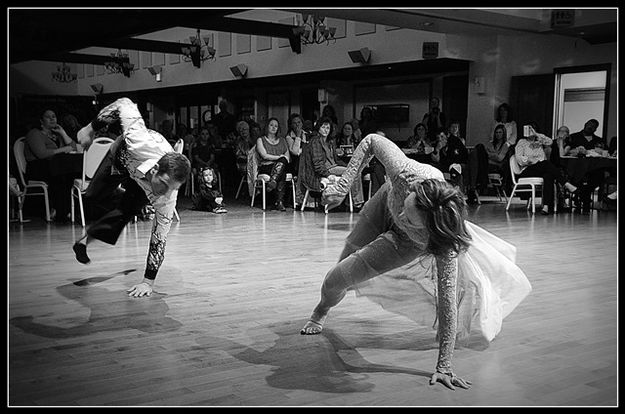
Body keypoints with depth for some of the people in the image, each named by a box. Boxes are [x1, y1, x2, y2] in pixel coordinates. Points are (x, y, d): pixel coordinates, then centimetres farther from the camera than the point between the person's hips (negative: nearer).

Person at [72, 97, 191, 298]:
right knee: (96, 195, 20)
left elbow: (159, 239, -35)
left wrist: (148, 282, -33)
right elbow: (124, 104, -38)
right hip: (122, 155, 2)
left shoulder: (168, 200, -45)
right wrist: (92, 128, -29)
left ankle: (85, 239, 13)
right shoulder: (141, 144, -52)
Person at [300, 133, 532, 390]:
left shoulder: (443, 242, -46)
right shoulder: (406, 172, -45)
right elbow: (371, 140, -26)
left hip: (406, 243, -2)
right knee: (349, 253, 19)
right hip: (386, 202, 2)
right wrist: (343, 184, -34)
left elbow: (448, 302, -42)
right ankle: (321, 310, 52)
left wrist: (444, 366, -42)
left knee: (342, 277, -7)